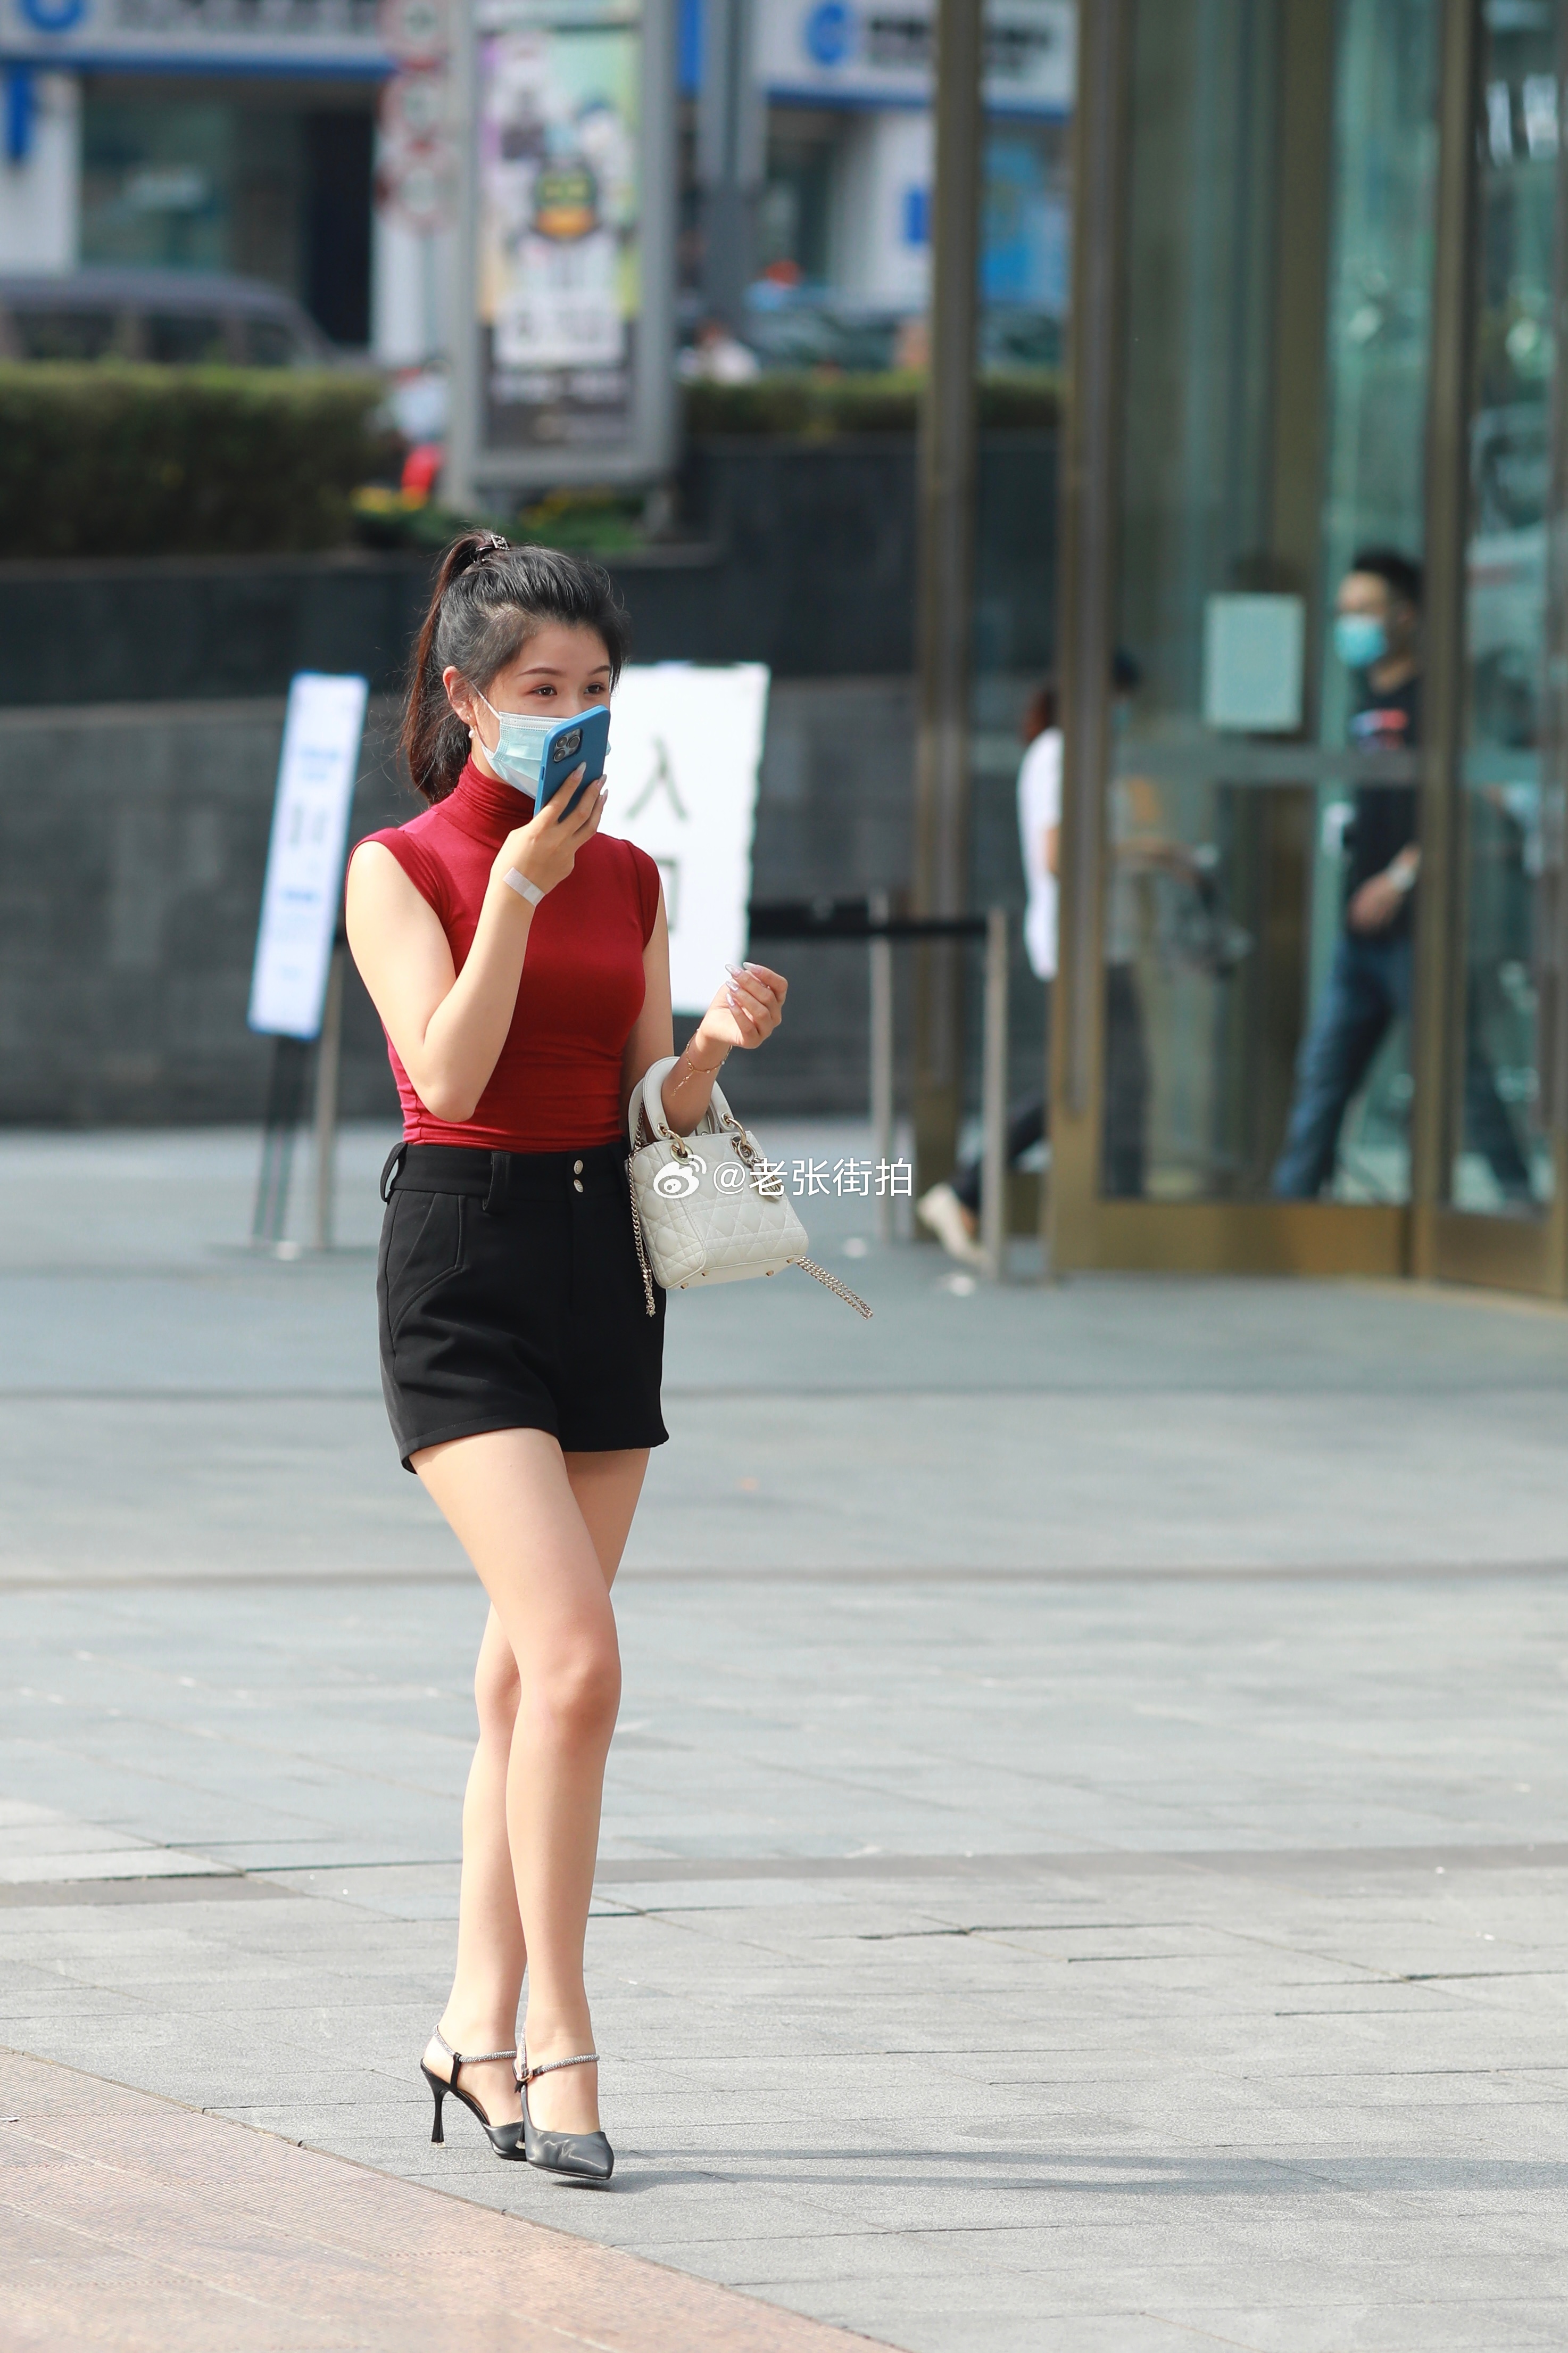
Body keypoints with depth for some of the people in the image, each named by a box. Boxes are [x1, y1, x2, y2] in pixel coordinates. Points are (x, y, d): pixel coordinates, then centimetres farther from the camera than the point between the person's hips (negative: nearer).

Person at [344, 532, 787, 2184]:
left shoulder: (629, 881, 12)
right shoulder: (401, 869, -4)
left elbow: (649, 1114, 12)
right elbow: (450, 1075, -16)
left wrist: (718, 1044, -7)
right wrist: (517, 885, -20)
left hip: (606, 1264, 6)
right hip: (463, 1266, -6)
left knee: (528, 1675, 9)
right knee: (576, 1660, -17)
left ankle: (478, 2025, 18)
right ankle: (557, 2043, -13)